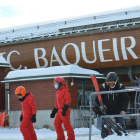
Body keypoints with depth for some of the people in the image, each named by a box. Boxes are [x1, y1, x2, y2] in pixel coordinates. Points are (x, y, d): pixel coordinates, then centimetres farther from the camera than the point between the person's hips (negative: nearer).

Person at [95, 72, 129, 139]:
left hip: (118, 110, 0)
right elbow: (98, 99, -2)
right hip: (106, 110, 0)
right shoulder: (103, 87, -10)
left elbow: (125, 99, -4)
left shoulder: (121, 87, -10)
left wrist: (123, 109, -14)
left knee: (121, 125, 2)